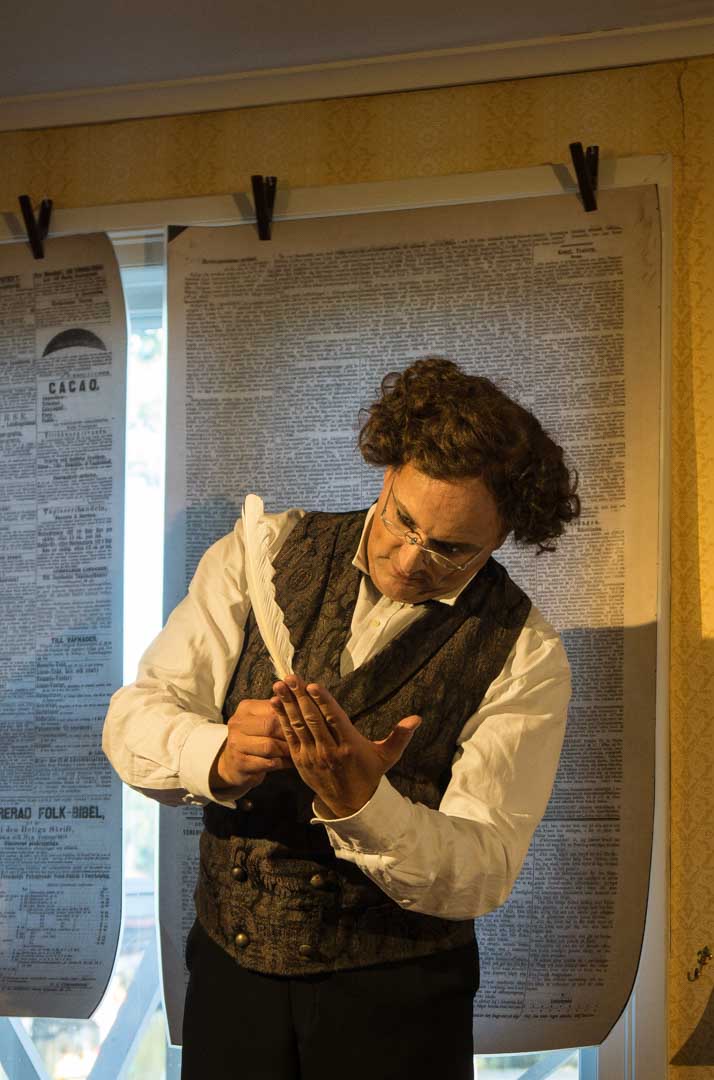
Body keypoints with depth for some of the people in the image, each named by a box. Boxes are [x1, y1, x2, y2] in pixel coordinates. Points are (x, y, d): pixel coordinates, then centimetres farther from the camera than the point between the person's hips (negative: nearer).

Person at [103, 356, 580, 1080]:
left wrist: (358, 800, -32)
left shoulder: (524, 657, -9)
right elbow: (133, 719, -6)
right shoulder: (263, 555, -2)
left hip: (394, 997, -2)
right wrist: (218, 755, -27)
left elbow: (482, 874, -15)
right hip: (229, 970, 3)